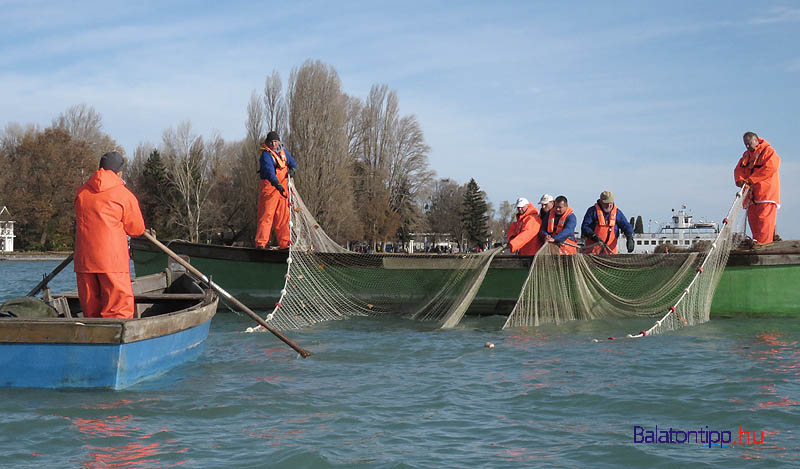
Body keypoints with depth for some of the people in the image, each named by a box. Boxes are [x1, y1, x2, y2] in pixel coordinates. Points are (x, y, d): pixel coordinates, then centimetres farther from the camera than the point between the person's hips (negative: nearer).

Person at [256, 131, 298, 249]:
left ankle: (284, 243, 15)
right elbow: (269, 170, -27)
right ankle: (260, 243, -12)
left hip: (283, 188, 7)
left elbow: (292, 162, 16)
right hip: (269, 187, -7)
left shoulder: (283, 151, 12)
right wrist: (277, 184, -41)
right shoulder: (265, 155, -13)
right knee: (266, 215, -11)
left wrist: (292, 169, -9)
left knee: (283, 216, 9)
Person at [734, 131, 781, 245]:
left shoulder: (768, 151, -3)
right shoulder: (746, 155, 21)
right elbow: (739, 169, 12)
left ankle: (763, 244, -14)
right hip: (751, 193, 7)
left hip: (766, 192, -7)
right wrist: (740, 179, -13)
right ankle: (756, 242, 9)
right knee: (752, 219, 4)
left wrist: (751, 179, -20)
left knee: (763, 218, -12)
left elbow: (770, 168, -17)